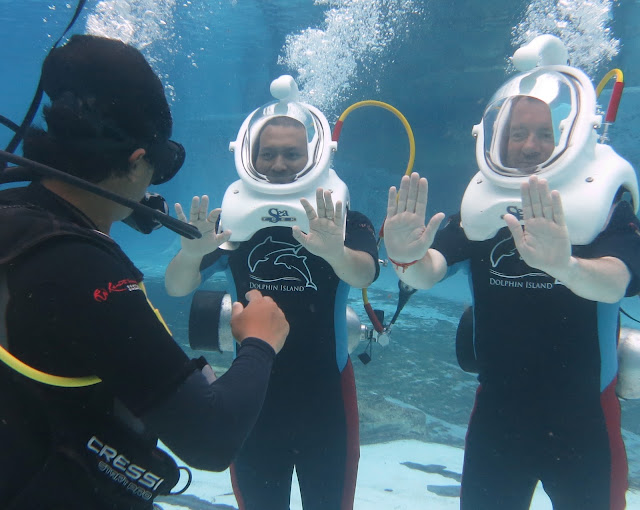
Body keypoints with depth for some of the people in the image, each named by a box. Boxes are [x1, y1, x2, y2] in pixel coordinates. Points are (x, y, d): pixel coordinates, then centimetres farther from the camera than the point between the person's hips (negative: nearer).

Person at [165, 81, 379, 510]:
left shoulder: (345, 222, -7)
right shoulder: (234, 220, -3)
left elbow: (364, 274, -27)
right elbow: (176, 287, -13)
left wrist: (334, 251, -49)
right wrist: (192, 252, -35)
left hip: (325, 398, -1)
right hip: (252, 398, 2)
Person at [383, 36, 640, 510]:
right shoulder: (480, 208, -1)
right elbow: (425, 274, -16)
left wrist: (564, 265, -50)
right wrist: (406, 258, -40)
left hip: (582, 417, -1)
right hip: (495, 412, 2)